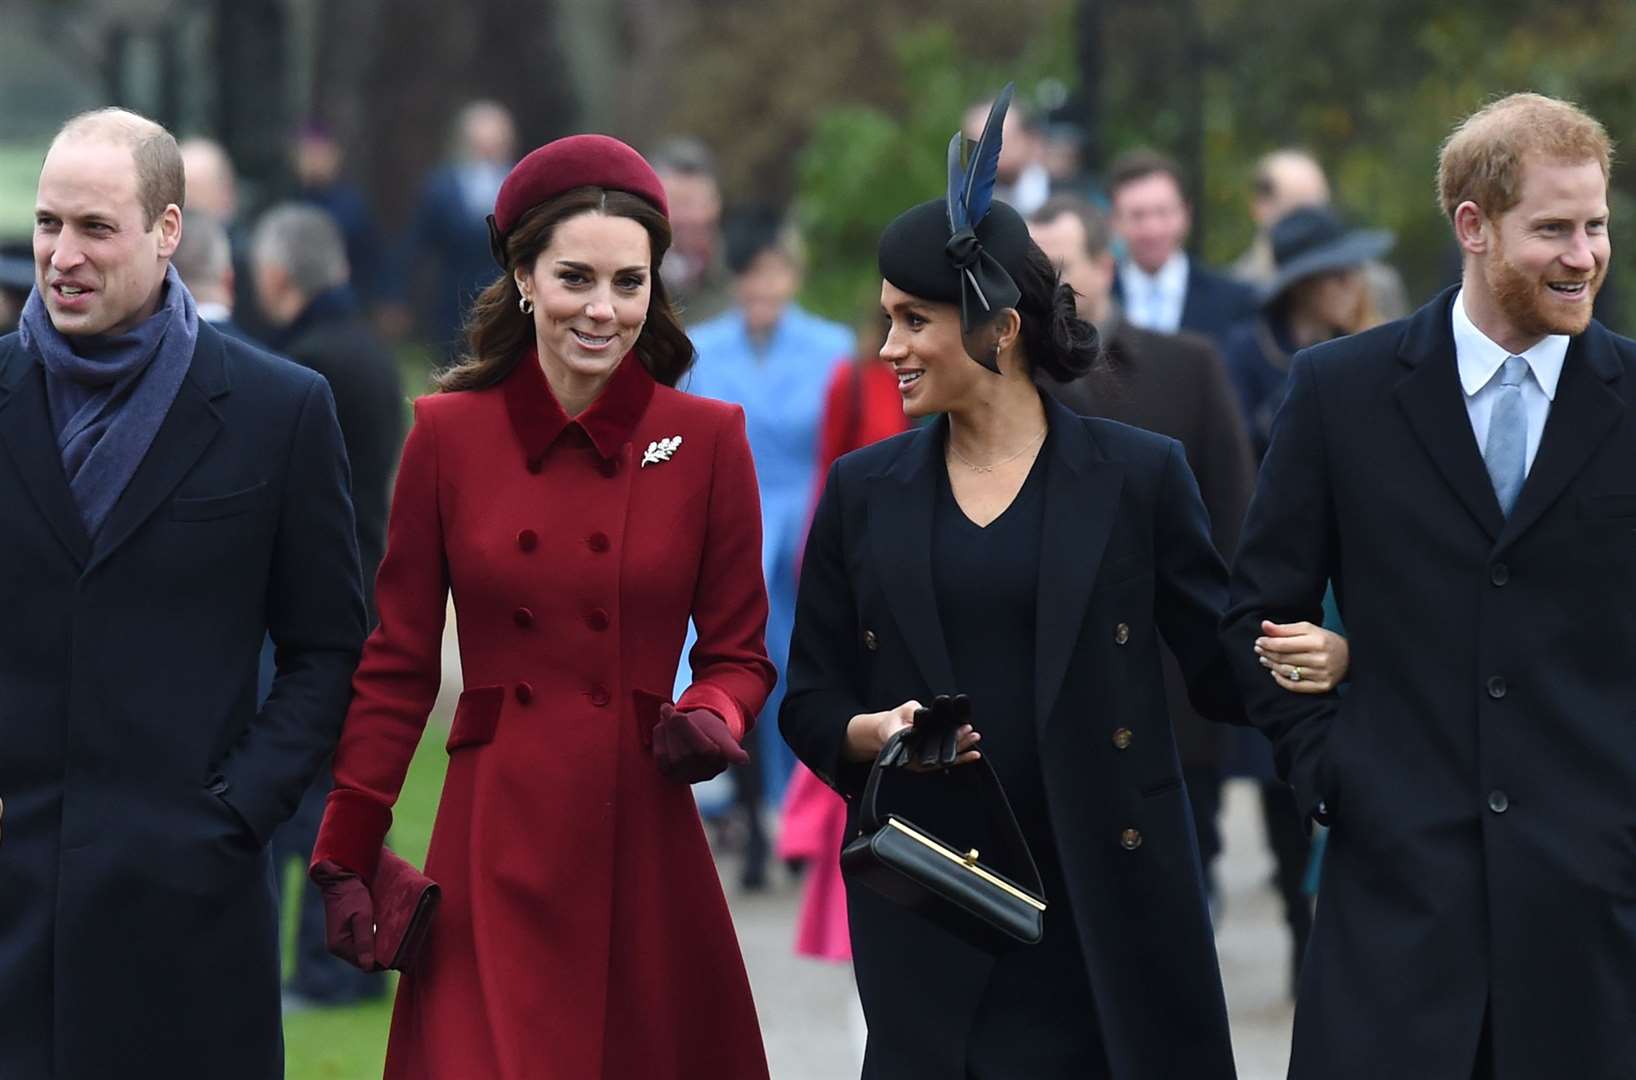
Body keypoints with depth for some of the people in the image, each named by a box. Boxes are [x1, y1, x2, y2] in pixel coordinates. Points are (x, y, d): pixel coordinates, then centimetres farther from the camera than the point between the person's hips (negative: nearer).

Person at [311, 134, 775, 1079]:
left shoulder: (706, 440, 2)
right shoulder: (449, 434, 2)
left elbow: (740, 653, 9)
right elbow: (398, 664, 6)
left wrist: (713, 719, -14)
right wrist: (347, 857, 2)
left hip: (643, 844, 0)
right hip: (494, 848, 0)